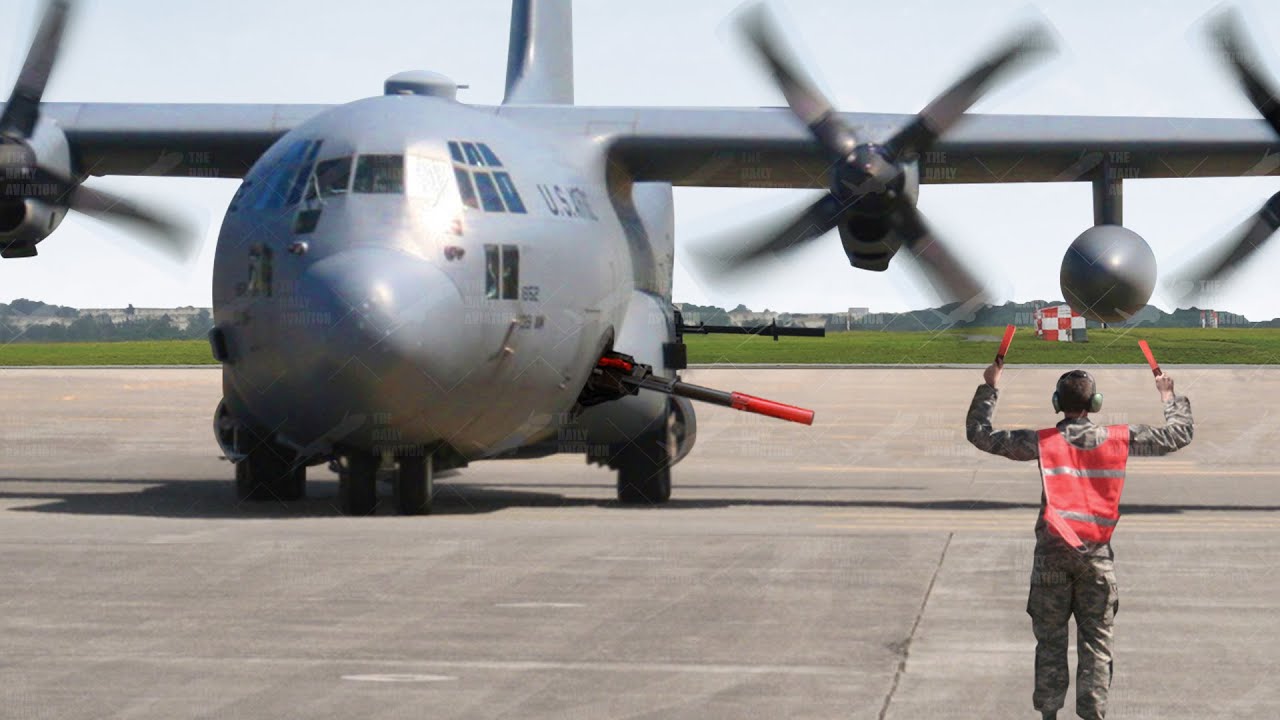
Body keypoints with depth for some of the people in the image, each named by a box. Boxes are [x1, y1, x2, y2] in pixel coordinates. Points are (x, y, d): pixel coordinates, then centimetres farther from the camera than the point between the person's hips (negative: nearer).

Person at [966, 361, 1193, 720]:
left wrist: (989, 388, 10)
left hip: (1052, 554, 0)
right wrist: (1170, 397, 27)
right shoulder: (1119, 439, -1)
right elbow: (1177, 435, 11)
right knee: (1096, 641, 5)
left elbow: (980, 434, -1)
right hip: (1097, 554, 1)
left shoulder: (1043, 442, -5)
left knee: (1050, 639, 8)